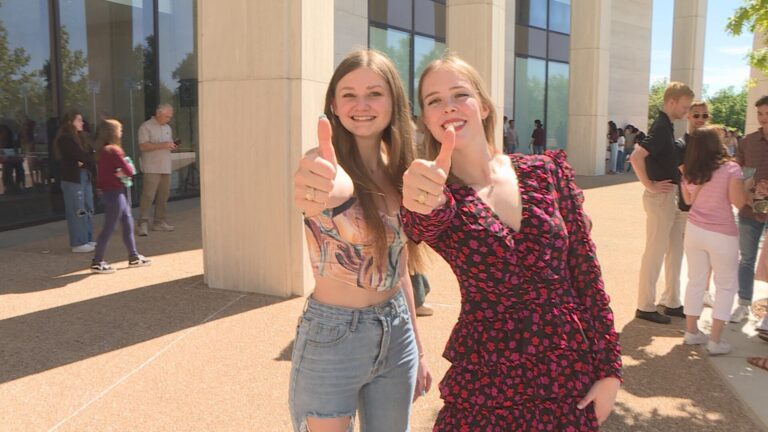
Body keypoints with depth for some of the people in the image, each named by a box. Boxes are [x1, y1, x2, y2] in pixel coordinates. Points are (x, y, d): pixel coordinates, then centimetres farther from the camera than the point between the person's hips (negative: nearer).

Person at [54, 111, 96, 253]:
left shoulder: (81, 137, 17)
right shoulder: (65, 139, -9)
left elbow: (90, 154, 8)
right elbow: (78, 155, -17)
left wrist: (84, 162, -12)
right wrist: (89, 160, 0)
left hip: (85, 176, 8)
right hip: (72, 178, -8)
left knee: (87, 209, 10)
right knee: (77, 210, -7)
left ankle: (88, 240, 17)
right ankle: (78, 243, -2)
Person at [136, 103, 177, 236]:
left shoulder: (167, 128, 19)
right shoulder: (146, 127, -4)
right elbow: (143, 146, -12)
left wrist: (172, 146, 3)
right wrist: (162, 145, -18)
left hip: (165, 168, 7)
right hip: (151, 168, -7)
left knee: (163, 195, 7)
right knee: (148, 195, -11)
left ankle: (159, 221, 14)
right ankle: (143, 223, -9)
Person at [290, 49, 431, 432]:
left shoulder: (397, 171, 2)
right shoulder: (325, 163, -15)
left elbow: (398, 266, 10)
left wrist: (417, 349, 14)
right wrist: (333, 191, -64)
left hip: (396, 336, 6)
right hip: (331, 341, -5)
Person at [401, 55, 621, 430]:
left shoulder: (547, 172, -2)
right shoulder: (439, 197, -6)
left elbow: (586, 273, 1)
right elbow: (422, 225, -30)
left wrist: (608, 368, -1)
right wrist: (422, 202, -53)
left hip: (572, 377, 2)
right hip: (484, 385, -1)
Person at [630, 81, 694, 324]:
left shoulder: (667, 126, 13)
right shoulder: (661, 127, -16)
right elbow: (636, 157, -30)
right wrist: (649, 185, -23)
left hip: (673, 197, 10)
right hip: (661, 196, -10)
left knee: (675, 252, 15)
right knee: (656, 252, -2)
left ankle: (671, 302, 25)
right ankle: (645, 307, 8)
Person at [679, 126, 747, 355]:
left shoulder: (690, 173, 2)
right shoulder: (731, 169, -14)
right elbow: (738, 202, -16)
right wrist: (747, 185, 1)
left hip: (694, 230, 5)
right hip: (722, 235, -5)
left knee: (695, 281, 16)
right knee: (726, 286, 9)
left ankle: (691, 331, 23)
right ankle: (715, 340, 7)